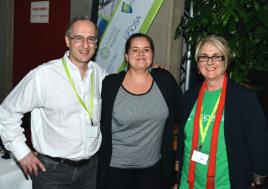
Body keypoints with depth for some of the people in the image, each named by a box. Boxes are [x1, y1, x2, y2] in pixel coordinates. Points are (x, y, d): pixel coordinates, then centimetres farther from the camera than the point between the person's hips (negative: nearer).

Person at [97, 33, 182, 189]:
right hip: (116, 168, -1)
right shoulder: (110, 84, -6)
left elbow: (181, 114, 5)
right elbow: (100, 125, 0)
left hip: (153, 168, 2)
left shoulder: (164, 79, -2)